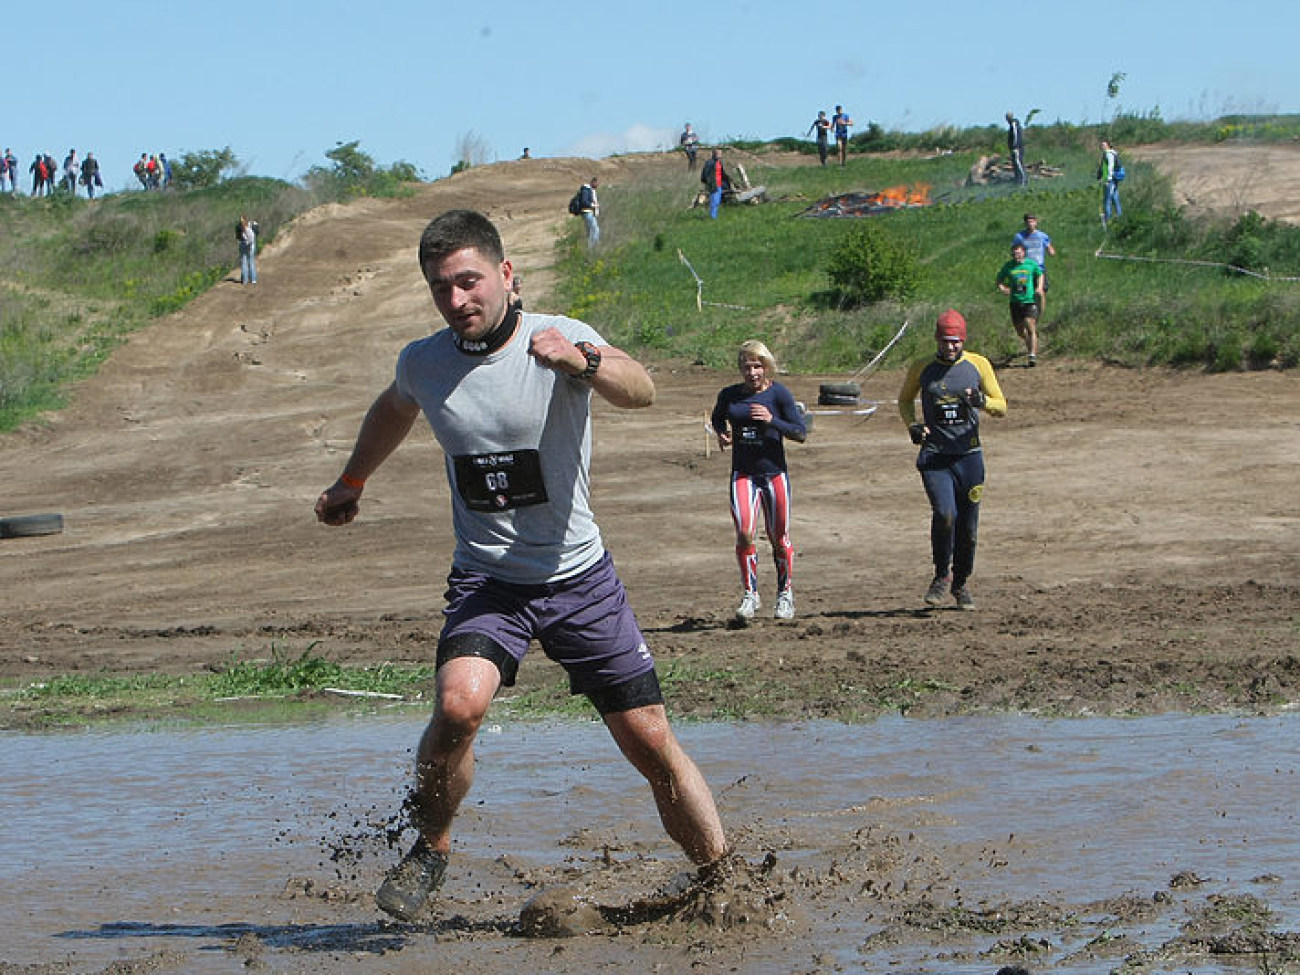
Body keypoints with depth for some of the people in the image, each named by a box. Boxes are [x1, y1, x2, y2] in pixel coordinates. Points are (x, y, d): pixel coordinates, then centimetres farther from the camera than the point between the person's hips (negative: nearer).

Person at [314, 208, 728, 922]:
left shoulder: (561, 339, -14)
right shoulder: (423, 362, -3)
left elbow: (639, 391, -35)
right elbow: (394, 409, 23)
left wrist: (581, 361, -56)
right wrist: (351, 483, 37)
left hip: (579, 575, -1)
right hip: (487, 580, 1)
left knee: (651, 743, 0)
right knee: (460, 703, -28)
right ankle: (430, 849, -6)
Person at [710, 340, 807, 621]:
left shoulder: (778, 393, -5)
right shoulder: (729, 395, 3)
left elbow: (801, 433, -5)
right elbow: (717, 418, 24)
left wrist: (771, 420, -20)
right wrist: (722, 434, 2)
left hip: (775, 473, -1)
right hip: (743, 473, 1)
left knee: (779, 539, 7)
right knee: (744, 532, -17)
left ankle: (785, 593, 27)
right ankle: (750, 595, -5)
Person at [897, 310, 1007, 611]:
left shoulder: (978, 365, 2)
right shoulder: (921, 368, 4)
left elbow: (1002, 407, 3)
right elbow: (905, 400, 21)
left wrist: (981, 401, -20)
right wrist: (912, 426, 1)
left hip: (968, 455, 1)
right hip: (933, 456, -1)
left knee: (968, 525, 5)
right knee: (944, 514, -21)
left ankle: (962, 584, 26)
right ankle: (942, 576, -1)